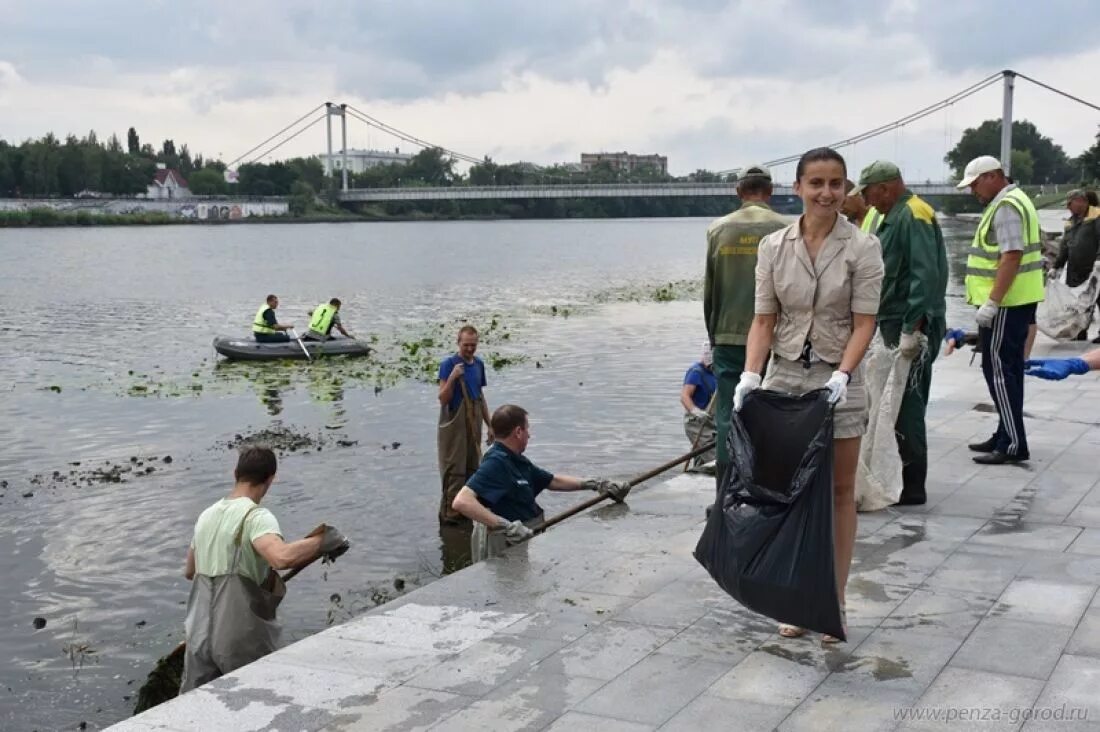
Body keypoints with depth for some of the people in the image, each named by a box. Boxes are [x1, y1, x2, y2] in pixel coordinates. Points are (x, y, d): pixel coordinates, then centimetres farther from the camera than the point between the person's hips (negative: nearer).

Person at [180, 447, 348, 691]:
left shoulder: (207, 515, 9)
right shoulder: (256, 516, -15)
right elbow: (282, 557, -35)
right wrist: (324, 539, -21)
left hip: (199, 637, 7)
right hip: (241, 643, -7)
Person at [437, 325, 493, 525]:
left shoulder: (479, 364, 9)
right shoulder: (449, 364, -11)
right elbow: (443, 399, -14)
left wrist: (489, 425, 18)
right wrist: (452, 377, -29)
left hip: (474, 425, 6)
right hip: (454, 425, -6)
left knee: (472, 469, 9)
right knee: (455, 471, -6)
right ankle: (450, 514, -1)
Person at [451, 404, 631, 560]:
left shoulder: (518, 461, 11)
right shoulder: (496, 463, -19)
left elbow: (553, 481, 24)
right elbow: (461, 502, -32)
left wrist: (597, 484, 19)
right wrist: (506, 526, -36)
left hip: (528, 540, 9)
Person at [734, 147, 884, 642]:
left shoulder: (862, 247, -7)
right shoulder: (773, 246, 0)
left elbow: (864, 323, -10)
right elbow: (763, 319, 0)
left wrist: (842, 375, -24)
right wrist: (751, 374, -14)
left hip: (839, 378, -2)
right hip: (784, 376, 2)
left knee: (839, 491, 7)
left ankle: (834, 601, 16)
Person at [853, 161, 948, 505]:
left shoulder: (914, 216, -15)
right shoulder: (895, 217, 16)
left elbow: (926, 276, -24)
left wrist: (912, 329, -27)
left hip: (912, 328, -10)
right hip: (896, 325, 10)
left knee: (906, 408, -6)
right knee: (900, 406, 16)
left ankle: (913, 488, 0)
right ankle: (907, 478, 26)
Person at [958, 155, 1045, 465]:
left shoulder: (1006, 206, -15)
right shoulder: (1010, 202, 18)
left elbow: (1012, 256, -23)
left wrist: (991, 301, -25)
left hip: (1007, 303, -11)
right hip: (1016, 301, 11)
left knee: (999, 369, -8)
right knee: (1008, 369, 14)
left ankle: (1013, 444, -7)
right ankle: (1007, 435, 22)